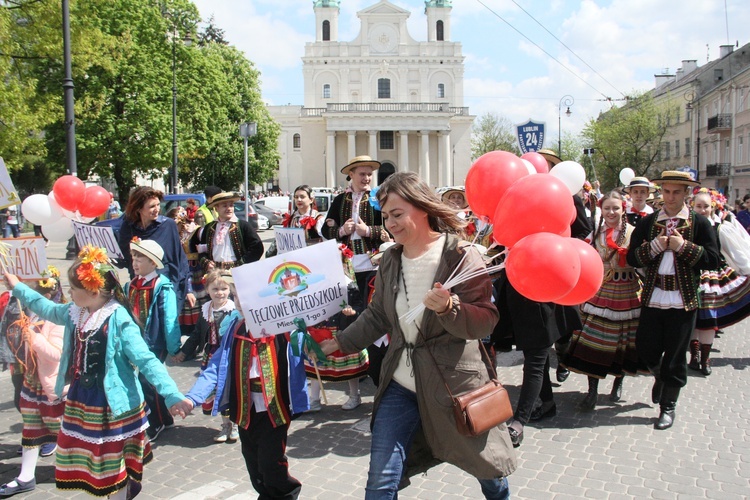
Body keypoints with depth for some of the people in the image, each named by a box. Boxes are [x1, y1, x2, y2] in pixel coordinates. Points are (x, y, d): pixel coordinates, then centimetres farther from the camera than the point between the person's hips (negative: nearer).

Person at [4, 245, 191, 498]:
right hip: (80, 401, 8)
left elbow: (146, 361, -28)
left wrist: (172, 396, -35)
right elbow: (47, 308, 24)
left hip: (112, 407, -8)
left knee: (115, 466, 9)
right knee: (91, 462, 21)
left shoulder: (118, 320, -24)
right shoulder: (74, 313, 0)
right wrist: (18, 287, 31)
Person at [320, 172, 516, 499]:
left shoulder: (459, 255, -12)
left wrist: (447, 308, -33)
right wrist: (339, 343, 9)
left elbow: (485, 322, -16)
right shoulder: (390, 260, 4)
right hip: (401, 385, 4)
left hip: (456, 383, -4)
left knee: (489, 472, 17)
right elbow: (377, 317, 15)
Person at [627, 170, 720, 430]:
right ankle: (660, 377, 42)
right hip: (653, 297, 3)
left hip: (683, 299, -2)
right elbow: (632, 258, 1)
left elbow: (713, 260, -7)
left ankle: (668, 407, 20)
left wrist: (683, 246, -16)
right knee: (645, 348, 9)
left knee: (675, 356, 5)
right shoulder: (647, 222, 6)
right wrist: (654, 246, -14)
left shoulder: (699, 223, 0)